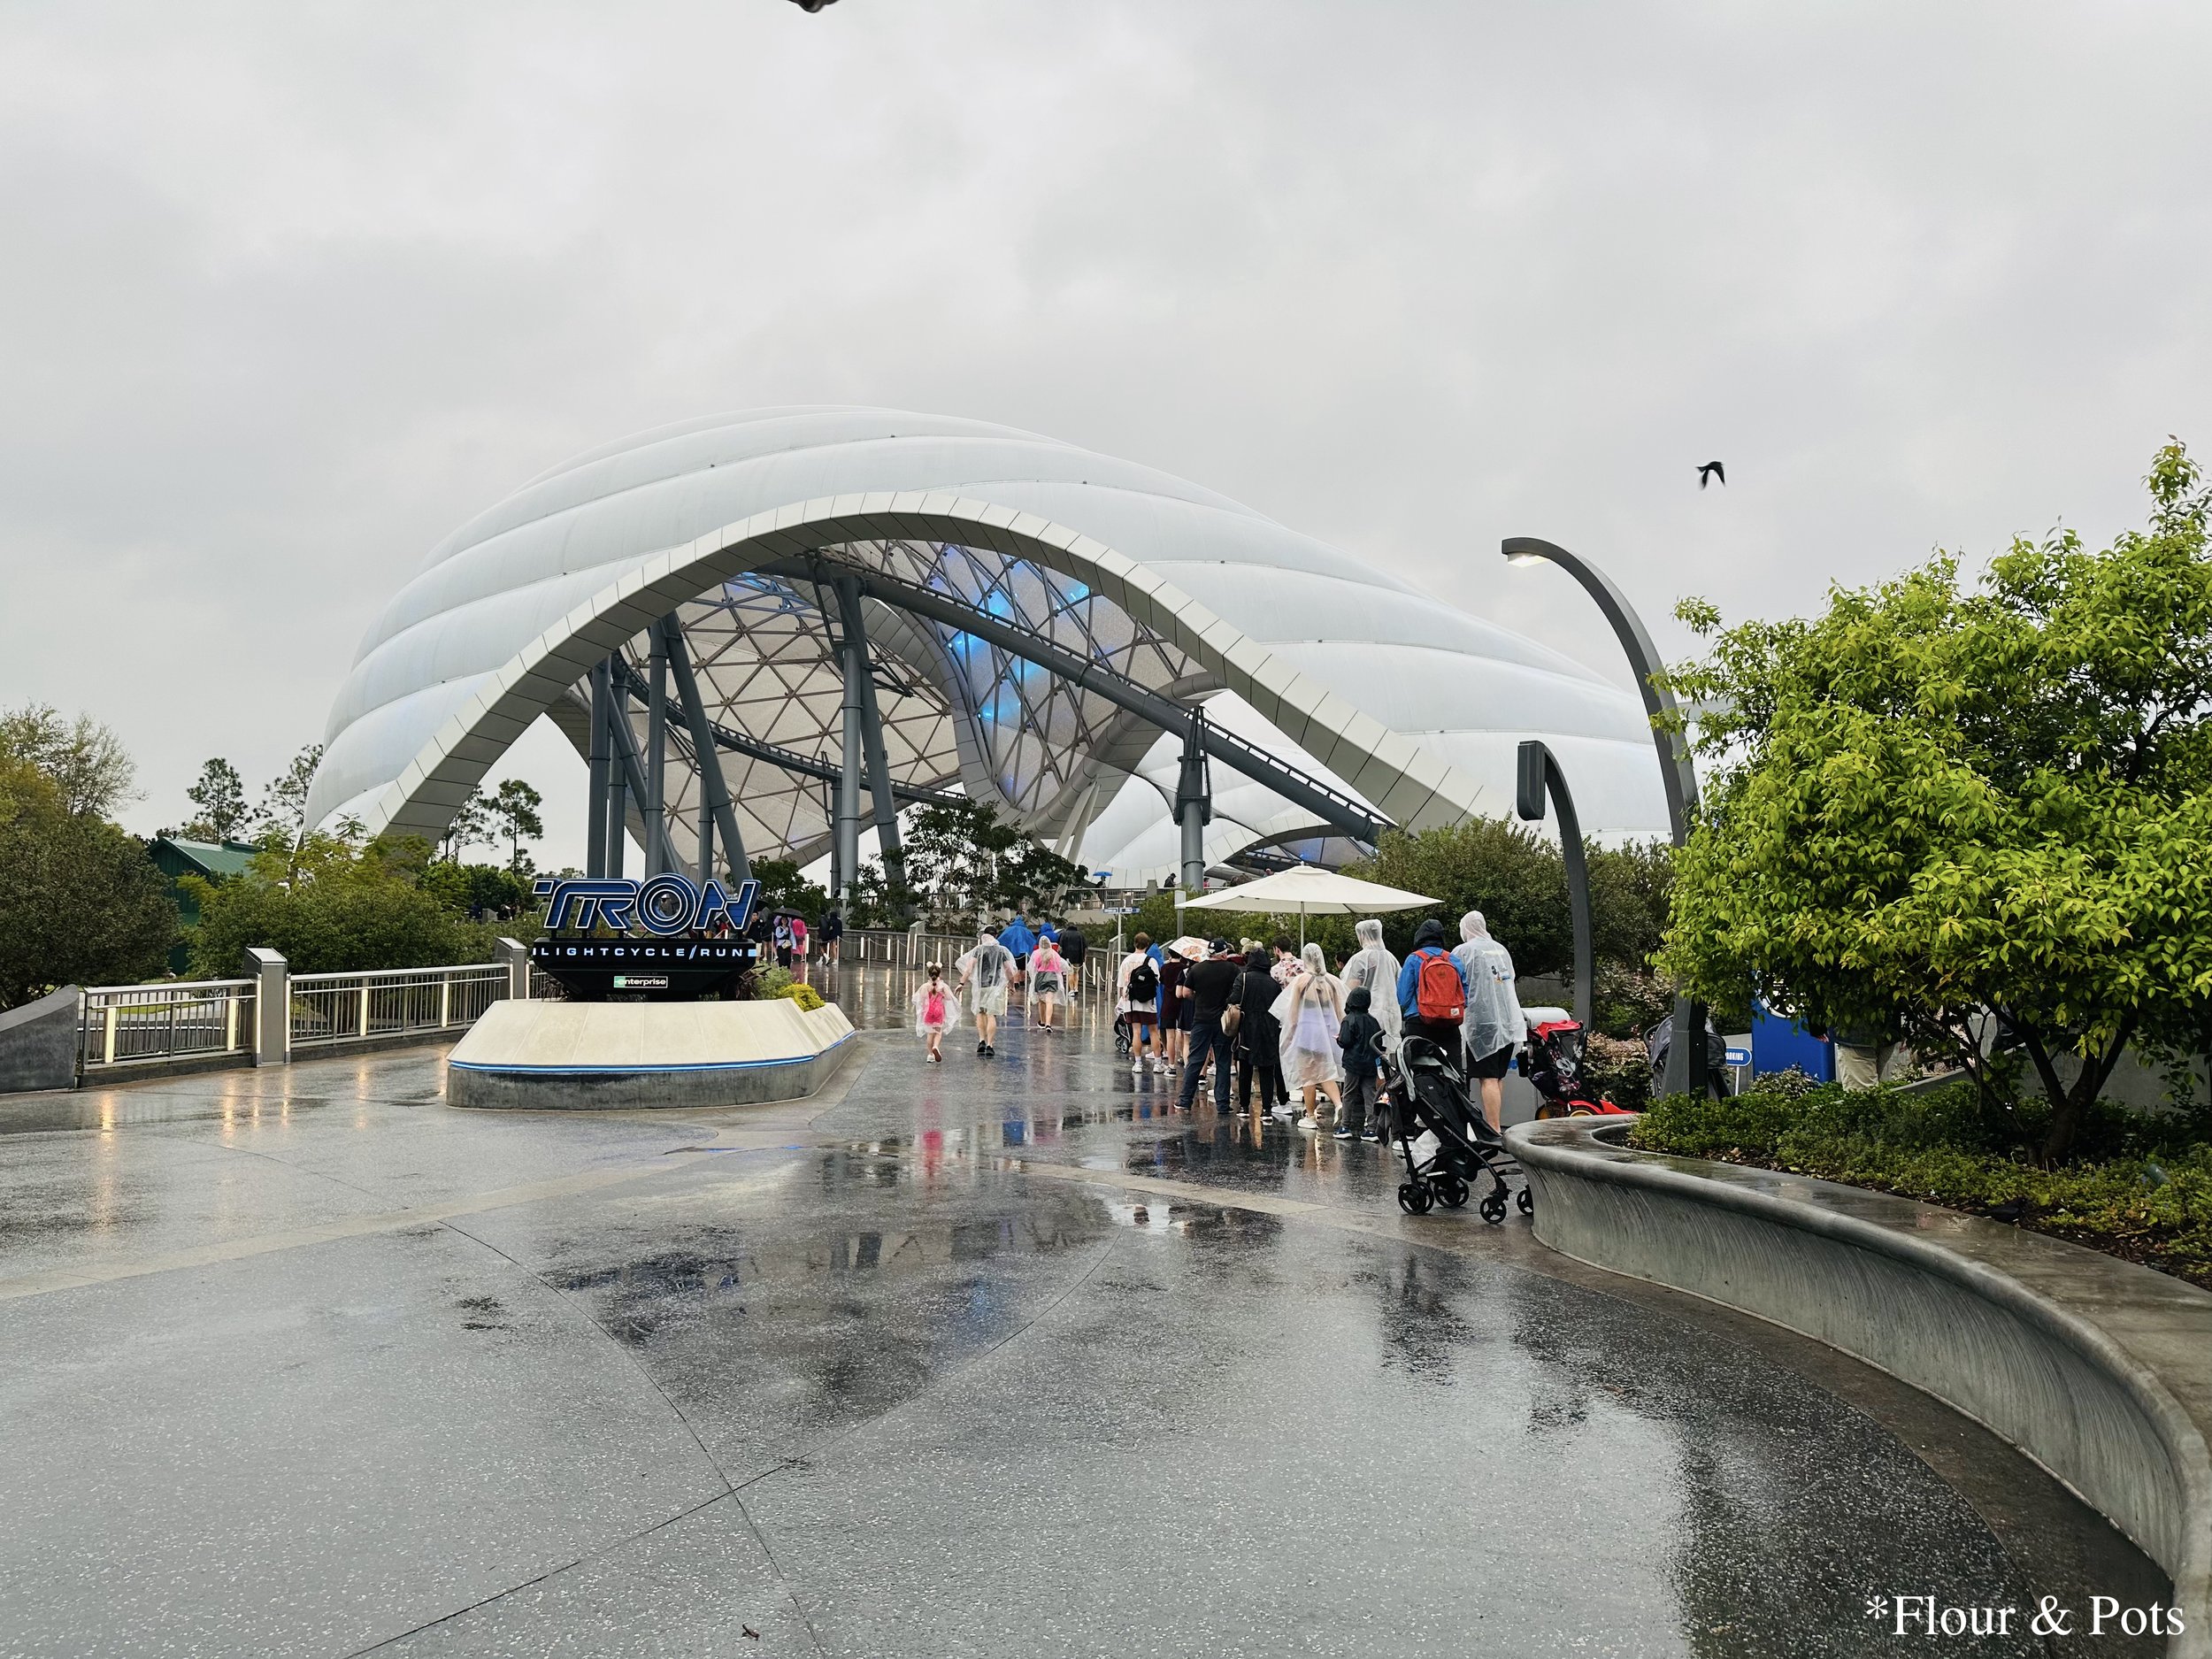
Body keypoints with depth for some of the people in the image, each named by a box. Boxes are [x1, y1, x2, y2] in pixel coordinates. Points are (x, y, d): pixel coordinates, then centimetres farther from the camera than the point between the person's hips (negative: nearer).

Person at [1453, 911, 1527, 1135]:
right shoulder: (1502, 949, 16)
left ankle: (1494, 1131, -13)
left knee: (1489, 1078, -9)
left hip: (1482, 1022, -7)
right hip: (1508, 1022, 7)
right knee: (1499, 1076, 14)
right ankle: (1494, 1123, 18)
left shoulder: (1463, 951, -5)